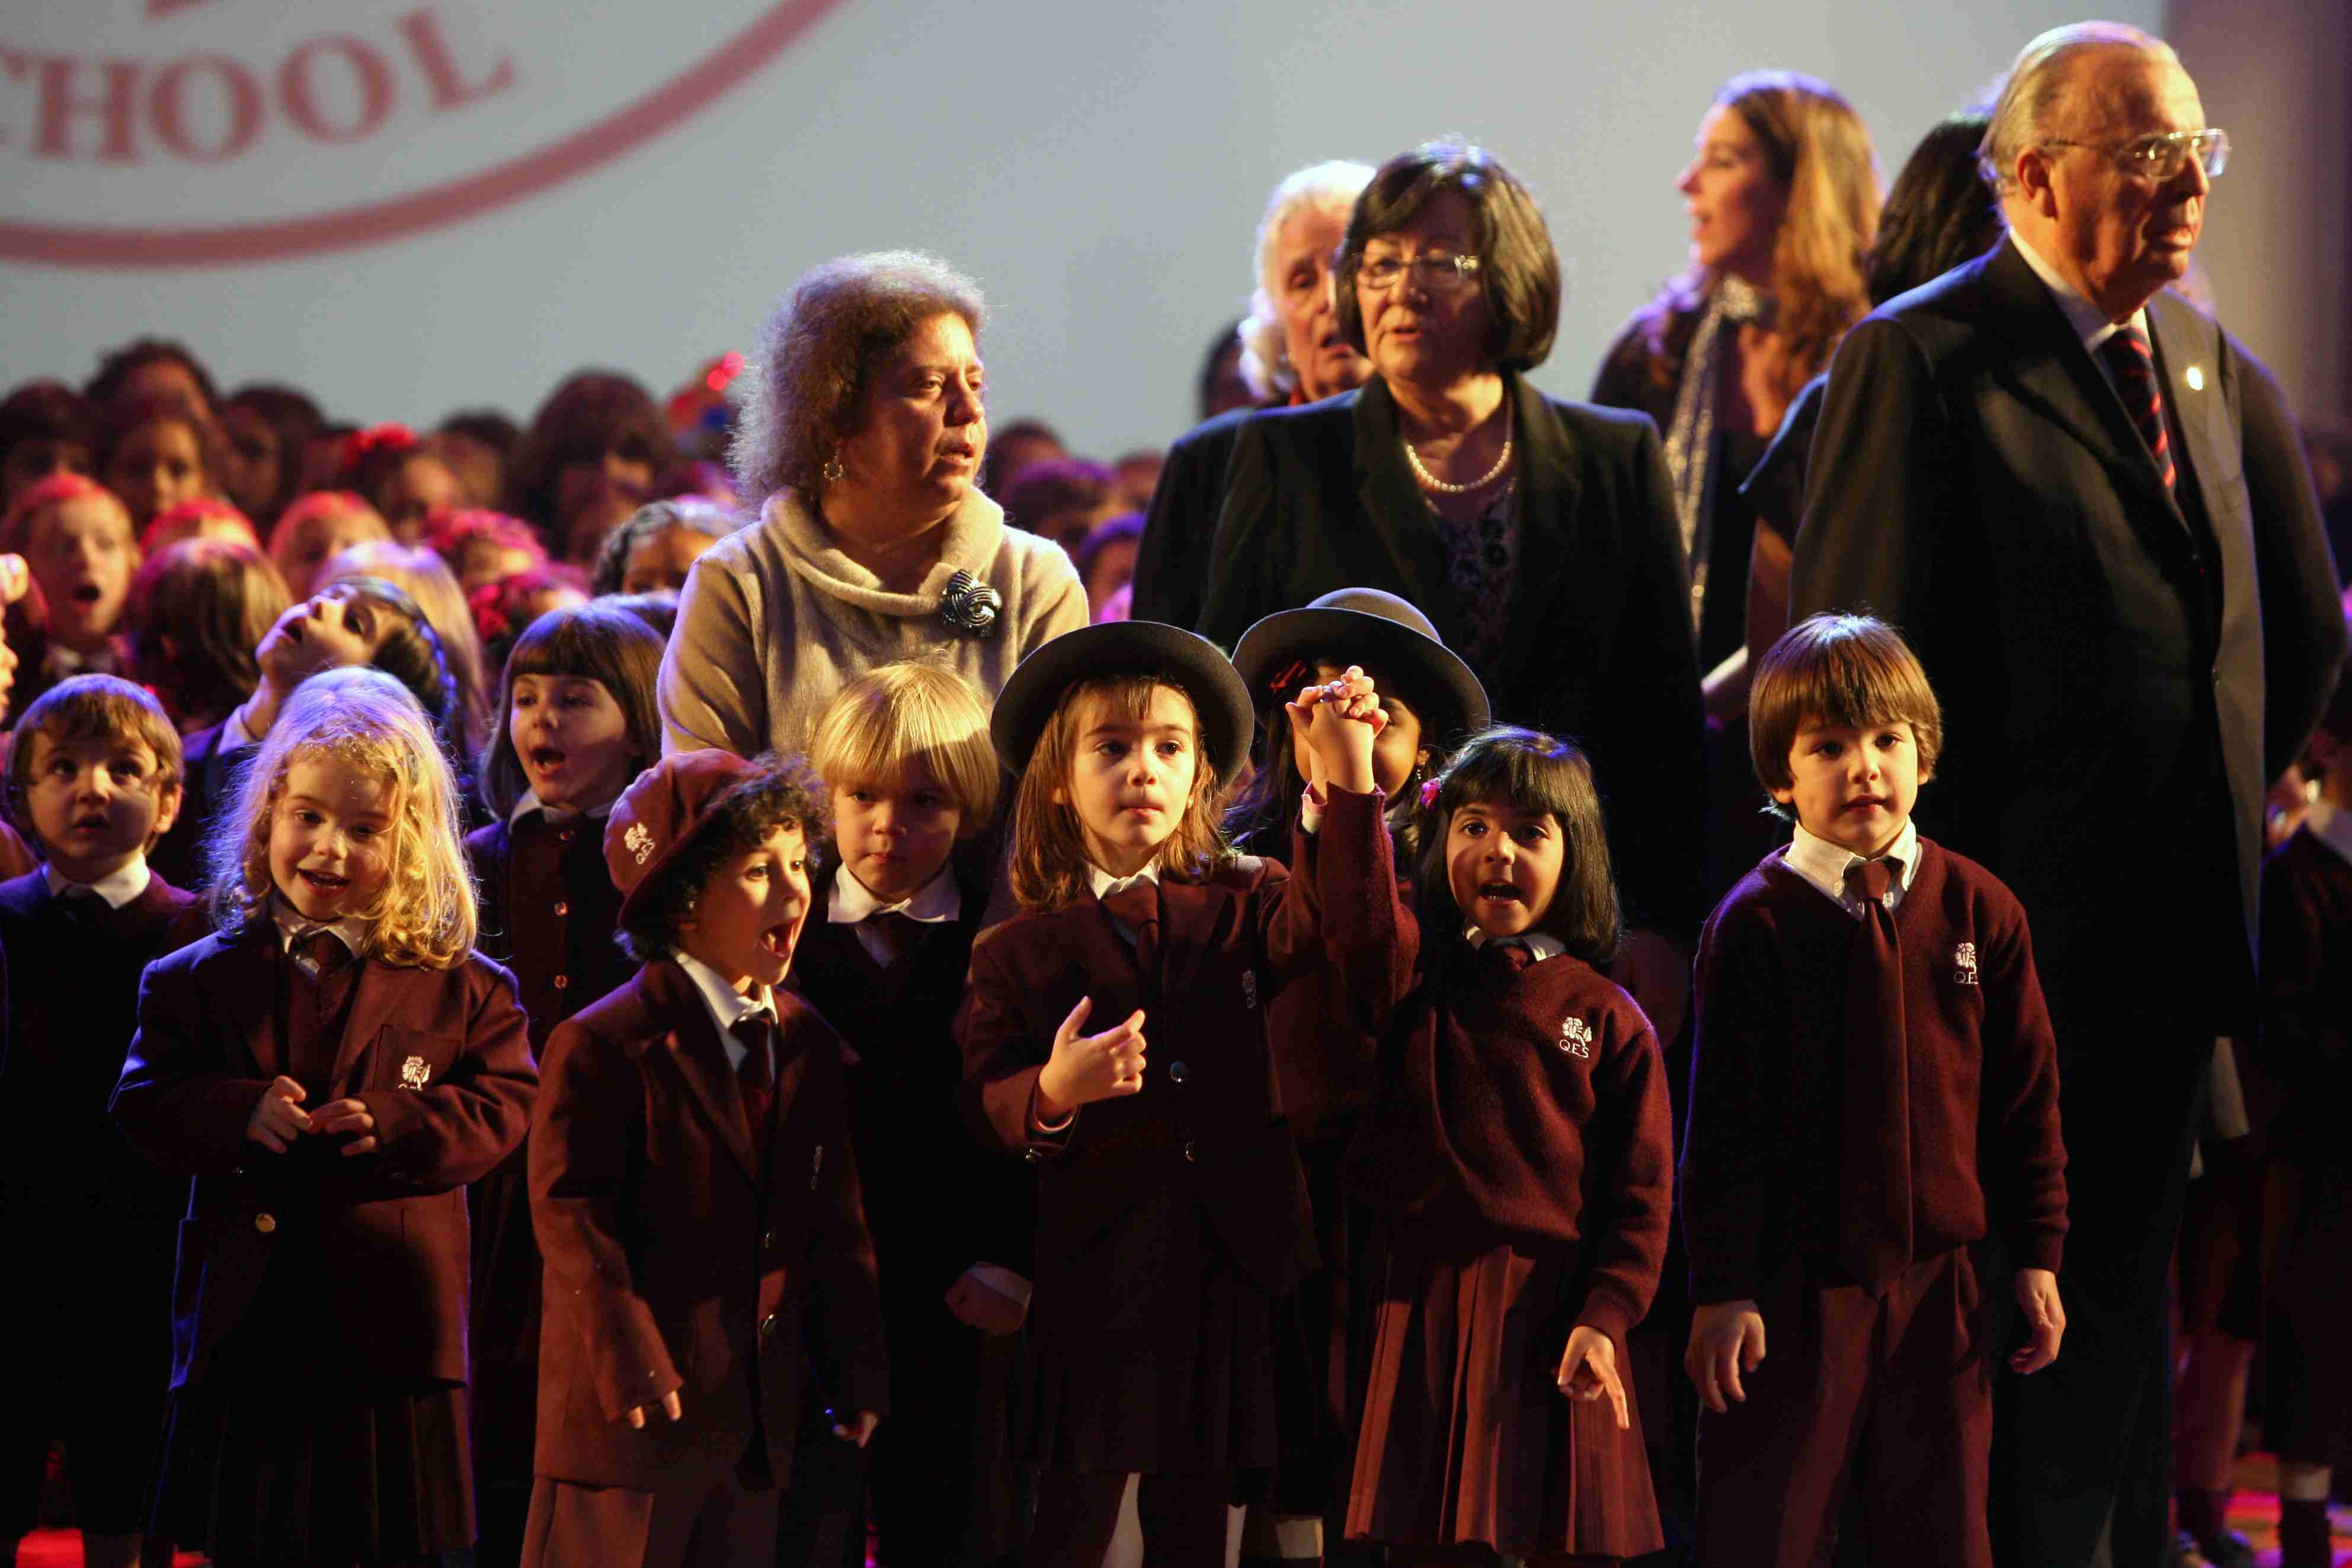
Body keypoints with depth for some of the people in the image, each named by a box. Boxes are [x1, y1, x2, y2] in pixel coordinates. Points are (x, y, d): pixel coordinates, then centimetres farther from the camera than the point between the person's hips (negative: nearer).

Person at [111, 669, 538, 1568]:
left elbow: (504, 1108, -3)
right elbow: (144, 1104, 1)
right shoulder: (201, 980, 8)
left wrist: (395, 1125, -20)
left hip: (392, 1336, -1)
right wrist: (240, 1114, -18)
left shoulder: (462, 989, 3)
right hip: (244, 1344, 1)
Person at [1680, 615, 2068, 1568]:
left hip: (1939, 1286, 3)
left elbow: (2025, 1096, 8)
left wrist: (2038, 1257, 6)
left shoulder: (1978, 910, 4)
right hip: (1793, 1291, -3)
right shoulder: (1755, 925, -5)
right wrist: (1722, 1290, -9)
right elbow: (1725, 1121, -6)